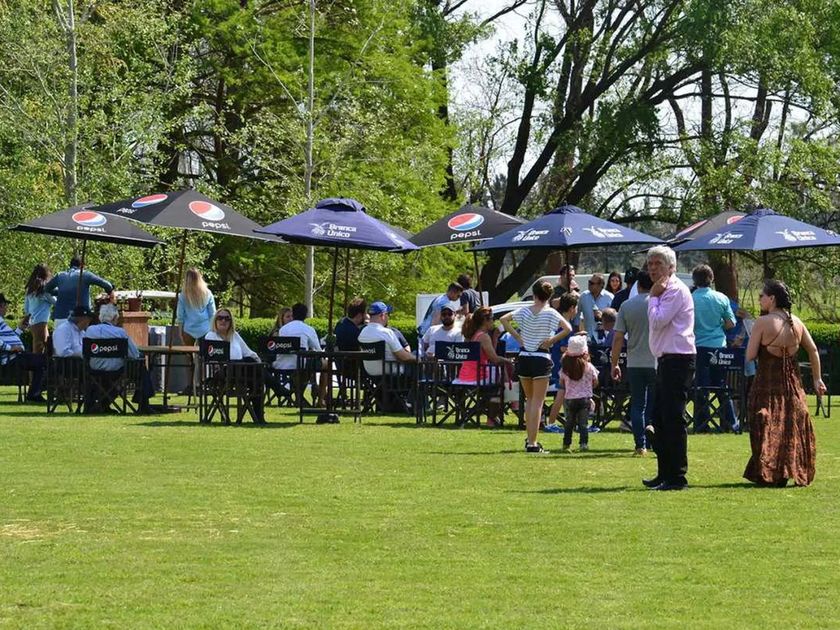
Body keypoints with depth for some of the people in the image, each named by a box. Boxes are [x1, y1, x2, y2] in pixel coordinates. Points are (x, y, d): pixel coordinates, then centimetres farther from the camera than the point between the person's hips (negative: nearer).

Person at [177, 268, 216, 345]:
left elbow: (180, 315, -3)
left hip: (189, 330, -1)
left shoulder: (184, 295, -9)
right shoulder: (207, 294, -5)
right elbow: (212, 313, 0)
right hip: (205, 330, 1)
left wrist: (181, 330, 9)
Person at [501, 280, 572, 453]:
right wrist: (552, 340, -9)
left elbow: (504, 319, 5)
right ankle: (533, 443, -6)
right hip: (541, 357, -4)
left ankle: (529, 439, 21)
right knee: (538, 402, -1)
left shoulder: (524, 311, 3)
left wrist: (517, 336, 3)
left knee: (529, 400, 19)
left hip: (524, 356, 4)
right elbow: (568, 328, -18)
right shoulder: (550, 313, -8)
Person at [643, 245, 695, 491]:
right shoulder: (665, 291, 19)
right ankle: (665, 474, 19)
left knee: (673, 418, -9)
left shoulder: (676, 290, -11)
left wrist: (653, 296, -10)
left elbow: (657, 321, -19)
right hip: (666, 361, 11)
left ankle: (677, 477, -8)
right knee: (660, 418, 13)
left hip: (677, 361, -11)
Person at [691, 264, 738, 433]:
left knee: (701, 387, 3)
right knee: (723, 387, 11)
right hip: (719, 345, 2)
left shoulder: (689, 300, -7)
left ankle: (701, 424, 2)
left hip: (699, 345, -2)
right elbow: (731, 323, 4)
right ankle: (731, 423, 12)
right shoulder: (721, 298, 0)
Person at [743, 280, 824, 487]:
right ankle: (795, 471, 16)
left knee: (767, 430, 3)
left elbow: (750, 356, -15)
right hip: (792, 387, 5)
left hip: (767, 386, -5)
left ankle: (767, 474, 1)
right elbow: (813, 351, 8)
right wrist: (817, 379, 15)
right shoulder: (796, 323, 3)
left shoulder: (763, 323, -14)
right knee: (793, 427, 14)